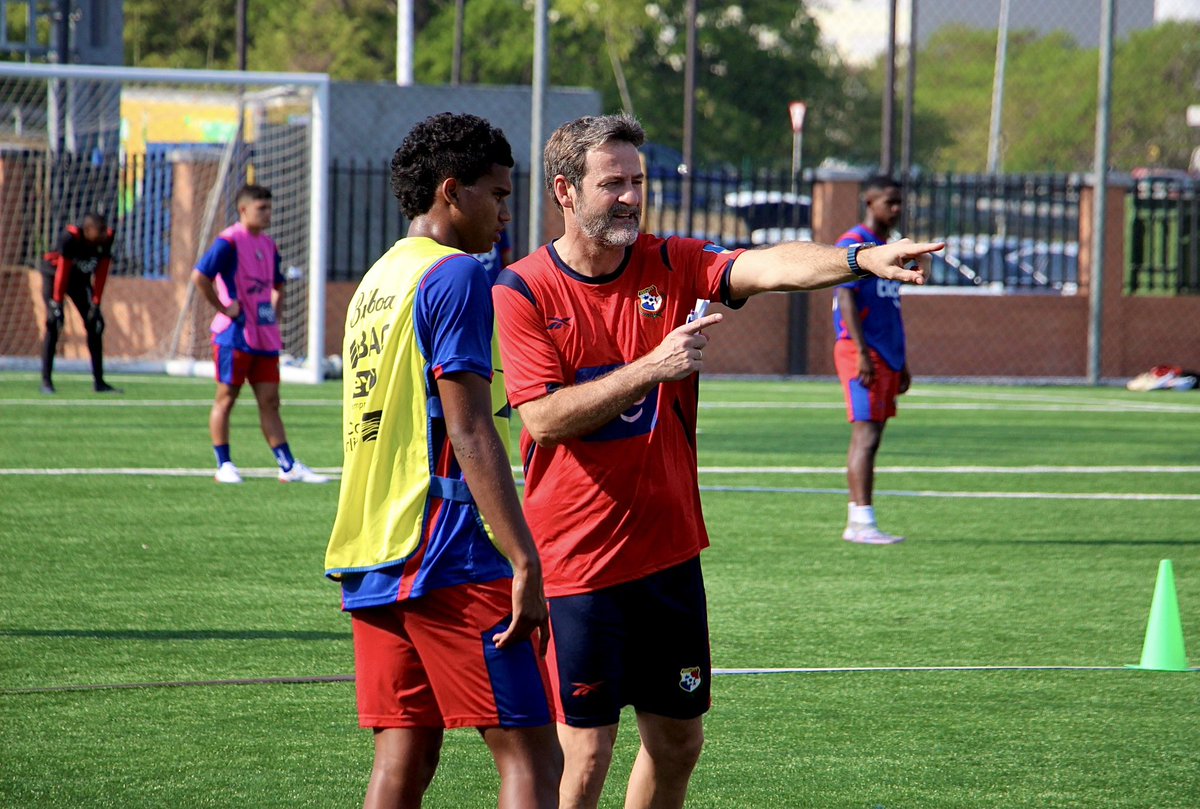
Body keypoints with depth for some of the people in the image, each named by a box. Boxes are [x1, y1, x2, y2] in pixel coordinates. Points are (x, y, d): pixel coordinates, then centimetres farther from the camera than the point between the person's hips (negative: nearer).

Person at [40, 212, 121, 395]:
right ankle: (46, 381, -15)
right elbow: (62, 272, -29)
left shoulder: (107, 239, -21)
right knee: (54, 324, -18)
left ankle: (99, 381, 6)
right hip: (54, 275, -5)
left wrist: (96, 304, -11)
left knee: (95, 324, 0)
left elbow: (101, 274, -12)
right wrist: (57, 304, -24)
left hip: (80, 278, 5)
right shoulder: (71, 238, -36)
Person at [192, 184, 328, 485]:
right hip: (235, 335, -7)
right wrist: (223, 308, -16)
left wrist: (274, 314, 15)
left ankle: (289, 467, 4)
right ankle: (224, 466, 6)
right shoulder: (229, 242, -11)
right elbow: (200, 276, -21)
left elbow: (277, 285, 30)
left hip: (264, 336, 7)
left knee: (270, 401, 6)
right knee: (226, 398, 1)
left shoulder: (268, 245, 14)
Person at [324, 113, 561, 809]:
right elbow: (468, 430, -16)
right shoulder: (455, 276, -8)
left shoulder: (376, 281, 18)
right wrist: (524, 560, -18)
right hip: (451, 556, -9)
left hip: (373, 559, 9)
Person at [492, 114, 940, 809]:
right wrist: (651, 369, -24)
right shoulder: (523, 292, -8)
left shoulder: (671, 265, 2)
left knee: (678, 741, 12)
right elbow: (543, 417, -17)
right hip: (576, 561, -5)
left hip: (667, 552, 5)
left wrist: (862, 259, -34)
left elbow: (769, 267, -16)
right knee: (585, 752, -5)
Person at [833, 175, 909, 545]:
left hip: (887, 357, 9)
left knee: (868, 437, 8)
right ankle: (863, 523, -17)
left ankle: (856, 521, 10)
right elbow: (847, 300, -16)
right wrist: (863, 354, -22)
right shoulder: (854, 244, -8)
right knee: (866, 435, -13)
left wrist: (901, 362, 23)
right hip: (862, 353, -9)